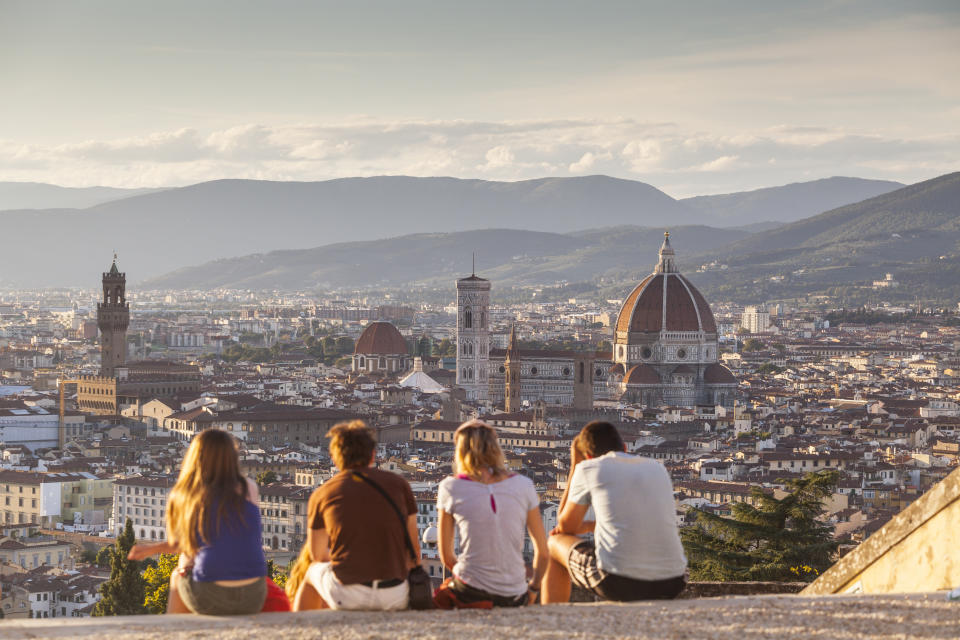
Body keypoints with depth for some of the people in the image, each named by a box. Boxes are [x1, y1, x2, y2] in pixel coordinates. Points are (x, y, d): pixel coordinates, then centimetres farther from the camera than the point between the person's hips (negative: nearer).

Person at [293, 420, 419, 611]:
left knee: (313, 571, 32)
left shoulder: (321, 495, 3)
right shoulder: (398, 484, 6)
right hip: (396, 597, 1)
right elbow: (414, 549, 8)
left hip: (347, 596, -1)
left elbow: (318, 555, 15)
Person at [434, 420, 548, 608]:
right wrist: (533, 588, 22)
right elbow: (542, 551, 6)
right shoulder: (523, 485, 3)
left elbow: (446, 556, 4)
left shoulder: (450, 488, -2)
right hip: (515, 598, 4)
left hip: (470, 593, -4)